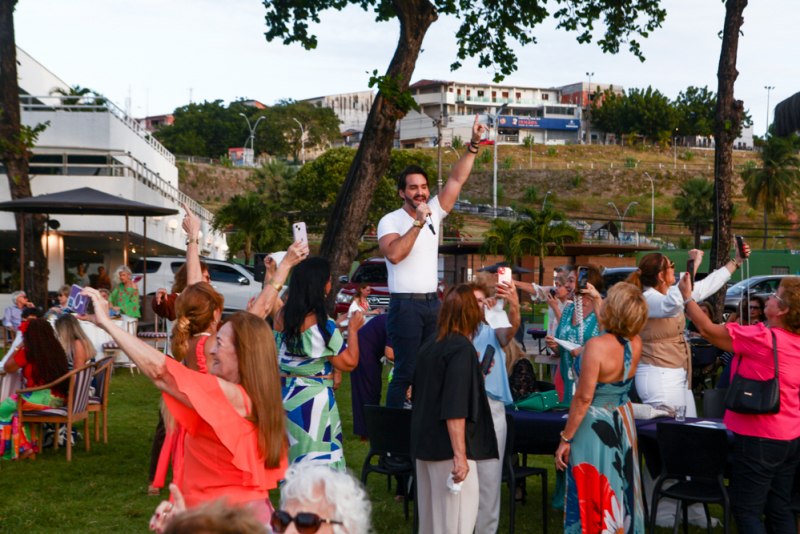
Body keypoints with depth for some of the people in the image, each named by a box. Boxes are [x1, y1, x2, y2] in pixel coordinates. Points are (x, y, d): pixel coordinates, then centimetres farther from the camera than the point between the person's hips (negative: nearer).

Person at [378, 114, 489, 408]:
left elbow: (457, 179, 7)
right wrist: (418, 223, -21)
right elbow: (394, 254, -22)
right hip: (405, 304, -6)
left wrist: (473, 144, -2)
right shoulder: (390, 221, -4)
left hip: (433, 303, 6)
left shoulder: (433, 213, 11)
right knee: (406, 370, -7)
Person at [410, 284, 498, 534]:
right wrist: (460, 456, -22)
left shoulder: (428, 346, 7)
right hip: (449, 447, -8)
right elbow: (455, 410, -22)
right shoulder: (462, 349, -16)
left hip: (424, 446, 8)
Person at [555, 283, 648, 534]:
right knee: (621, 491, 18)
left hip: (594, 426, -7)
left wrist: (565, 438, -16)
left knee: (593, 497, 4)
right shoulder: (635, 344, -4)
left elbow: (583, 398, -23)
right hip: (624, 423, 7)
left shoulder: (596, 346, -24)